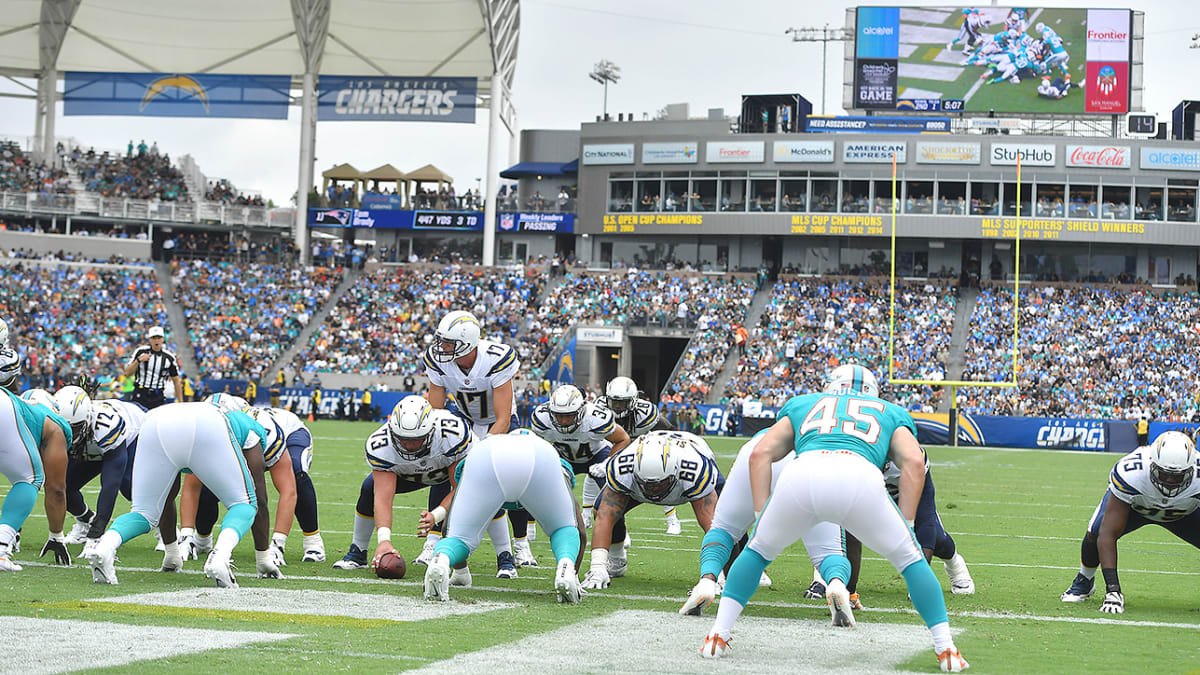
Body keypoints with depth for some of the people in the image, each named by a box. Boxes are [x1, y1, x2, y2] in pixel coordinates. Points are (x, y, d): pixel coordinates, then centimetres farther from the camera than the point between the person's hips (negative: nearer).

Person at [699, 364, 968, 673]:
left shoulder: (801, 405, 39)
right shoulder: (892, 413, 37)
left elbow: (761, 453, 26)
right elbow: (913, 461, 17)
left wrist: (761, 516, 25)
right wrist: (905, 527, 18)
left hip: (801, 474, 1)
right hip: (860, 478, -1)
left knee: (757, 550, 28)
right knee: (909, 557, 21)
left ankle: (718, 635, 23)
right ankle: (946, 650, 19)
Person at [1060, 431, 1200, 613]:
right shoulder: (1130, 474, -43)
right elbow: (1108, 534, -41)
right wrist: (1112, 589, -48)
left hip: (1183, 513, 1)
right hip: (1132, 503, -1)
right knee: (1095, 533, -24)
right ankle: (1085, 581, 7)